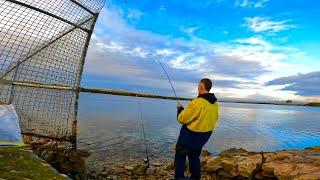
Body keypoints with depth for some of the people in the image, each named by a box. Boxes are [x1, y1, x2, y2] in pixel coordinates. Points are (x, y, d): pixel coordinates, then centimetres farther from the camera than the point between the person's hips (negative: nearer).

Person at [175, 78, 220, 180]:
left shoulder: (197, 103, -27)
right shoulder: (215, 104, -4)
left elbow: (181, 119, -19)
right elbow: (214, 119, 11)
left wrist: (180, 109, 0)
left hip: (189, 136, -7)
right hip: (204, 137, 7)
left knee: (180, 157, 10)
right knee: (195, 157, 23)